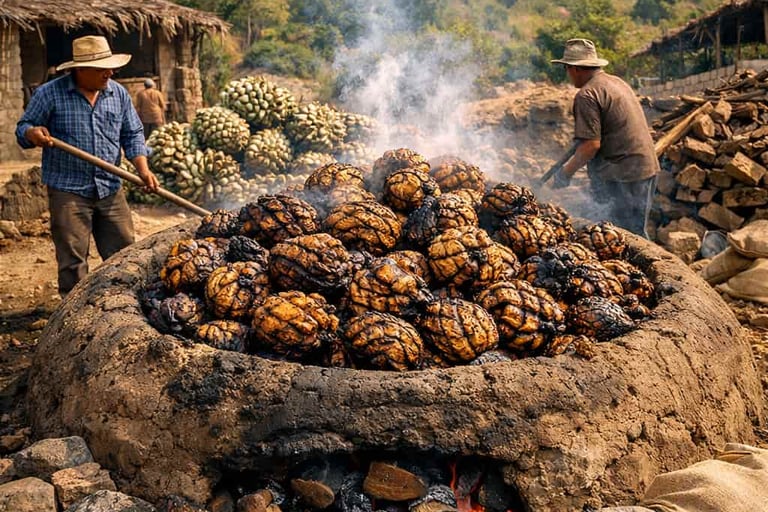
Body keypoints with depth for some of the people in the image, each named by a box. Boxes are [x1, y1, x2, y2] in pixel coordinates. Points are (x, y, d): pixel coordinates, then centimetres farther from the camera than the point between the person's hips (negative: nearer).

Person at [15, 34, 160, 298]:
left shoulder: (119, 93, 6)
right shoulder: (50, 93, -5)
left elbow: (132, 135, 10)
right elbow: (22, 128, 1)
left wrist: (142, 169, -5)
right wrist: (33, 134, -23)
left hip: (111, 190, 4)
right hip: (68, 191, -4)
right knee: (73, 261, 1)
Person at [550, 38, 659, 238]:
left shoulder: (587, 95, -14)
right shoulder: (617, 82, 17)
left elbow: (591, 144, -20)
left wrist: (566, 171, -8)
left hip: (623, 176, -10)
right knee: (635, 233, 16)